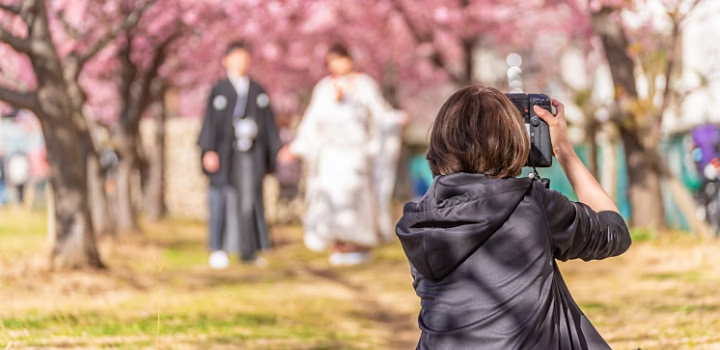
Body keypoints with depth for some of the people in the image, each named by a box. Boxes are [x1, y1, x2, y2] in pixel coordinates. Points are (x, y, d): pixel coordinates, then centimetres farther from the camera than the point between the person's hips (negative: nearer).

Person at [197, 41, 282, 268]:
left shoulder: (258, 92, 11)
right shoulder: (219, 91, 2)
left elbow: (269, 125, 11)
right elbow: (210, 122, -3)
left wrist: (272, 156, 6)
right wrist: (209, 151, -15)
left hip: (251, 155, 3)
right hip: (225, 154, -3)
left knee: (249, 202, 0)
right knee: (222, 202, -3)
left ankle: (248, 251, 4)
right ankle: (218, 251, 2)